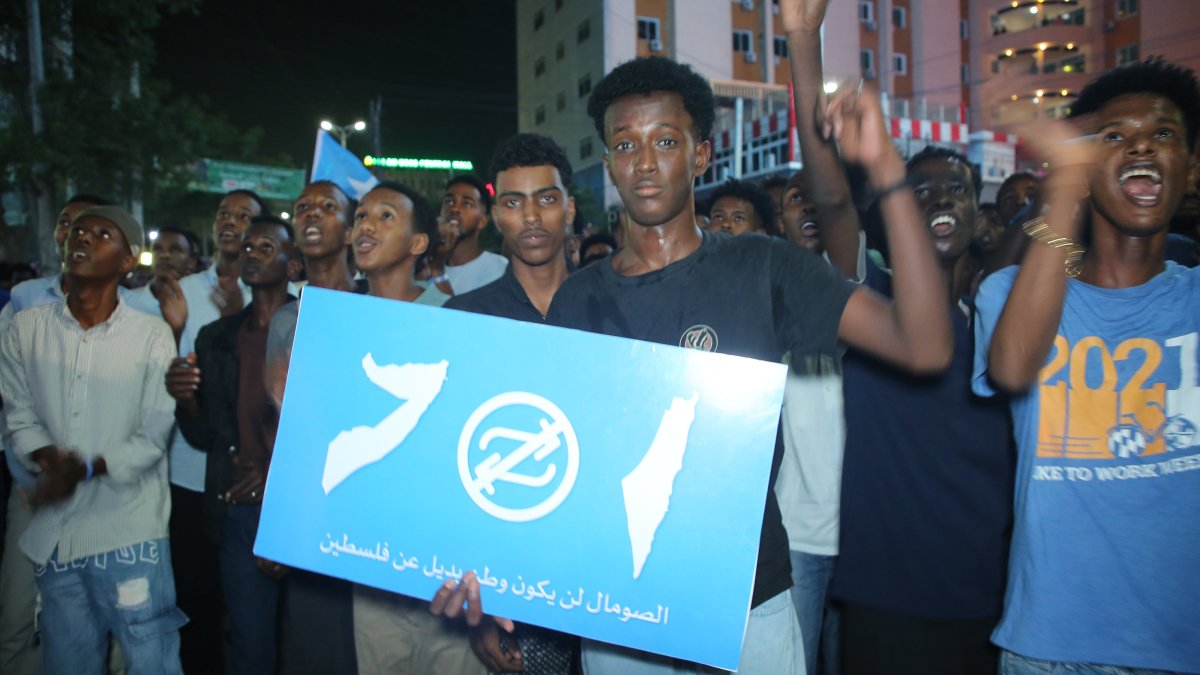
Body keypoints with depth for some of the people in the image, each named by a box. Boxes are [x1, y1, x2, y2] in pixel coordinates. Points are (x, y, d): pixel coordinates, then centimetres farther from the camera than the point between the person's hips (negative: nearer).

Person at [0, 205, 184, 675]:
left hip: (130, 533, -3)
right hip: (54, 531, 4)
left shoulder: (152, 335, -7)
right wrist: (46, 457, -17)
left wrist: (87, 468, -20)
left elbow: (153, 437, -7)